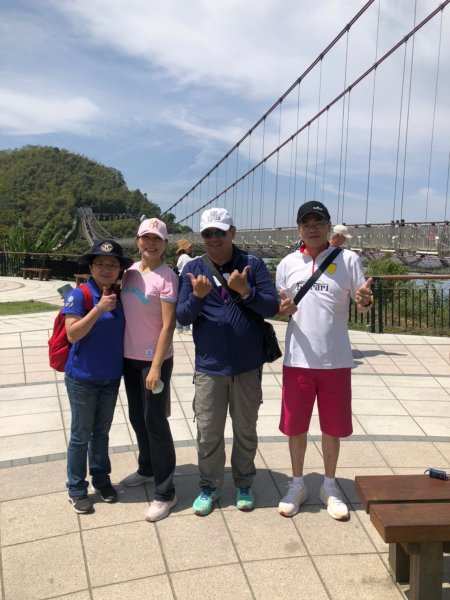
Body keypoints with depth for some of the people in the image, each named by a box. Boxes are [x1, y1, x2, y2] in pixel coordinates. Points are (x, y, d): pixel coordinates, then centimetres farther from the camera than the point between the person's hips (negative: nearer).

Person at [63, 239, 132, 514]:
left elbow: (127, 328, 11)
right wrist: (99, 308, -27)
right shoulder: (79, 295, -14)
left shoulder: (120, 296, 0)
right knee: (81, 435, 8)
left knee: (102, 432, 19)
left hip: (111, 377, 4)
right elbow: (72, 334, -21)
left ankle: (101, 478, 36)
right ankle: (77, 489, 24)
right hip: (83, 378, -4)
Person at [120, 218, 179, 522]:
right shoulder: (131, 271, 6)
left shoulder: (167, 276, -14)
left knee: (155, 422, -1)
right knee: (137, 417, 20)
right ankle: (147, 468, 42)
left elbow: (168, 325, -17)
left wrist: (156, 366, -19)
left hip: (154, 359, -7)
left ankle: (165, 493, 11)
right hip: (129, 357, 7)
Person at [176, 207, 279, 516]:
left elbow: (272, 307, -7)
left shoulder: (253, 264, -3)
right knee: (208, 432, 8)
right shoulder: (193, 269, 0)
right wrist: (197, 296, -23)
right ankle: (209, 487, 28)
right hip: (209, 366, 0)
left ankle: (244, 484, 34)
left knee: (246, 430, 15)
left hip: (248, 366, 0)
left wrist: (246, 291, -24)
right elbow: (182, 317, -3)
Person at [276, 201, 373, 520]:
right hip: (298, 359, 1)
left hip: (335, 359, -1)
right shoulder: (288, 263, 3)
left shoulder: (348, 260, -2)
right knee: (295, 426, 11)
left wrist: (365, 299, -25)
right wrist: (282, 308, -13)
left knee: (333, 427, 12)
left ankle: (329, 485, 32)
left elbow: (362, 303, -1)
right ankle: (297, 484, 31)